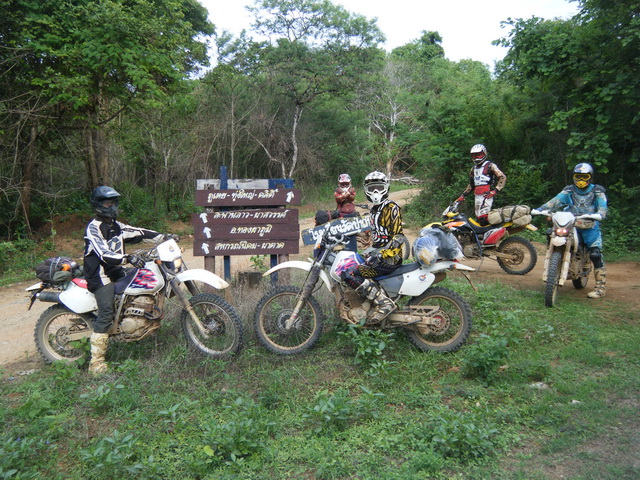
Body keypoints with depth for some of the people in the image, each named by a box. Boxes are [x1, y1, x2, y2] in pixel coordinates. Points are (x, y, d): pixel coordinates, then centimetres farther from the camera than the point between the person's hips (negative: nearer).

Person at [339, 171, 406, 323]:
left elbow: (399, 237, -18)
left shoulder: (391, 208, -8)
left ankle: (384, 303, -24)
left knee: (349, 274, -23)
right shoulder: (374, 209, 20)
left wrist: (380, 254, -29)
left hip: (390, 257, -10)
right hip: (377, 252, 10)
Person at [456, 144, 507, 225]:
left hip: (487, 196, -8)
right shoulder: (473, 168, 23)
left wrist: (495, 190, -15)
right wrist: (463, 195, 22)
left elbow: (502, 177, -6)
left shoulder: (490, 165, 0)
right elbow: (471, 184, 31)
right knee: (478, 218, 4)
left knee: (483, 219, -21)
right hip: (477, 196, 8)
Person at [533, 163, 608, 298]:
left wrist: (599, 214, -33)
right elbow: (556, 200, -3)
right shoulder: (569, 191, 12)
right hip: (572, 225, 3)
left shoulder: (597, 191, 6)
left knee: (595, 254, -13)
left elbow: (602, 205, -9)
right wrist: (540, 209, -20)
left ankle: (600, 287, -6)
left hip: (590, 226, -3)